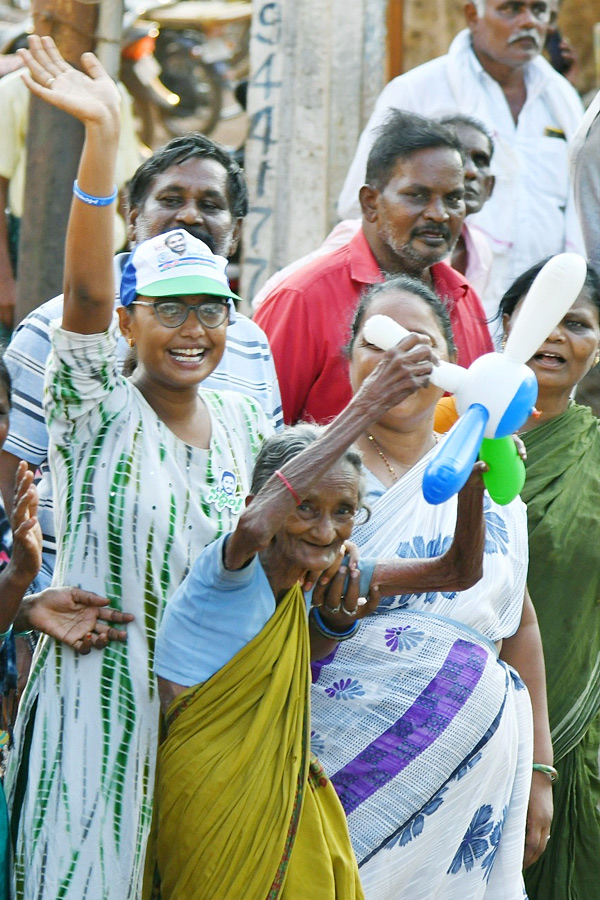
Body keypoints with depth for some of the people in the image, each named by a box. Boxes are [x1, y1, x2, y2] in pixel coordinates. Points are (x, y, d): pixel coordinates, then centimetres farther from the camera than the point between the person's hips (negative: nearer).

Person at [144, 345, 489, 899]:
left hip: (266, 784, 7)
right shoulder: (229, 568, -18)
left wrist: (471, 481, -13)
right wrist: (368, 404, -44)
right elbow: (254, 525, -43)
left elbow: (457, 570, 8)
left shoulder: (330, 577, 3)